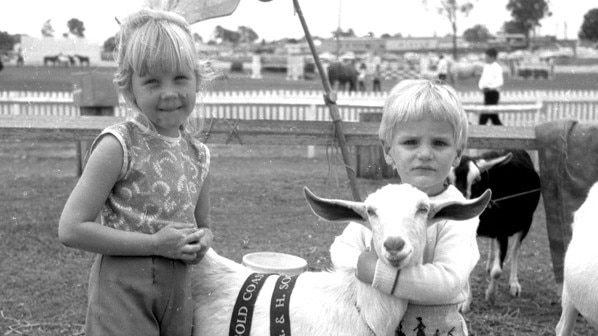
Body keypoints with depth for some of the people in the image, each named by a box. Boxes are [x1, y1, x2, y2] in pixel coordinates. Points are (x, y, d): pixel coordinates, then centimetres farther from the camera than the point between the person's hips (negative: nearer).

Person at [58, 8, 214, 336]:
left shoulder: (198, 154, 3)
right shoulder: (119, 145, -14)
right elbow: (71, 228, -18)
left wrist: (202, 239, -5)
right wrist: (155, 243, -20)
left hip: (178, 290, 6)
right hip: (122, 290, -6)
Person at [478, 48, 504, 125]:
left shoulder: (497, 67, -9)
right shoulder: (486, 66, 14)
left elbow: (500, 82, -16)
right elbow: (482, 79, 19)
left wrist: (490, 87, -29)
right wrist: (481, 87, -2)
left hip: (493, 93, -8)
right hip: (486, 93, 8)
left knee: (483, 116, -11)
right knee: (494, 117, 12)